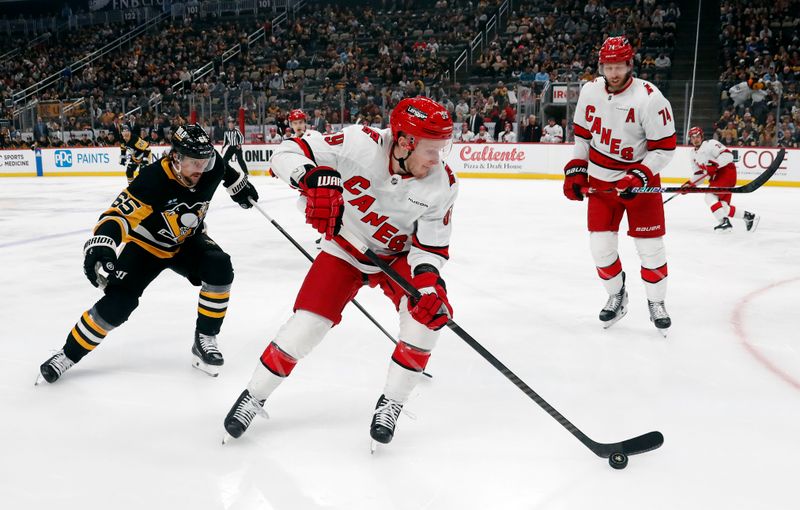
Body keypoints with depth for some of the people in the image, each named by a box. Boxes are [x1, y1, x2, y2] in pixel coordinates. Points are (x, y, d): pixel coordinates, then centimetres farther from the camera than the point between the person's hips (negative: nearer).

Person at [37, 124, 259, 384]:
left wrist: (239, 183, 17)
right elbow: (118, 214, -40)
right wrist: (100, 247, -56)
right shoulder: (152, 180, -35)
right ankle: (68, 355, 9)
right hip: (146, 245, -4)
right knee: (117, 302, -14)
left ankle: (205, 339, -8)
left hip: (187, 240, 4)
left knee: (219, 269, -24)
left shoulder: (209, 169, -19)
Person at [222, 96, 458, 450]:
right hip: (344, 250, -1)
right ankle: (254, 396, 17)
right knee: (306, 326, -9)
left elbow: (431, 246, -12)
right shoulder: (360, 144, -29)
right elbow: (288, 152, -25)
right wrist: (312, 176, -47)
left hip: (398, 255, 2)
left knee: (428, 312, -23)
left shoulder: (442, 185, -21)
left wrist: (428, 278, -32)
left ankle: (391, 403, -3)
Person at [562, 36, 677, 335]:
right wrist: (575, 170, 4)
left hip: (639, 177, -4)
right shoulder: (590, 91, -2)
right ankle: (616, 297, 26)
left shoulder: (649, 98, -18)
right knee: (600, 244, 2)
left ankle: (656, 304, 22)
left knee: (650, 245, 0)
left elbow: (665, 146, -15)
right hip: (600, 180, 4)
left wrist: (639, 177, -24)